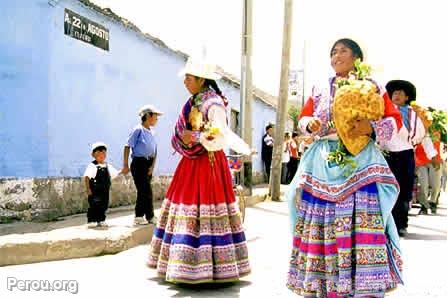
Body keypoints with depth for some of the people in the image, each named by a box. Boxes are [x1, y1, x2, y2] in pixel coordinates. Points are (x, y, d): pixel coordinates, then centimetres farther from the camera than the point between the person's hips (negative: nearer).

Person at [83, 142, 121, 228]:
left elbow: (115, 173, 17)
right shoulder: (92, 166, -10)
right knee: (94, 205, -6)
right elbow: (86, 177, -14)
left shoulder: (108, 166, 10)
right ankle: (91, 221, 2)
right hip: (95, 192, -6)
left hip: (105, 191, 6)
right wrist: (88, 189, -18)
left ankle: (101, 220, 21)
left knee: (104, 205, 10)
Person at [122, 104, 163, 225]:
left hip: (148, 164, 7)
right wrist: (125, 165, -11)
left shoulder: (151, 131, 12)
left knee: (142, 191, 11)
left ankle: (139, 217, 18)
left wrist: (152, 166, 0)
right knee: (146, 190, -7)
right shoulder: (138, 130, -9)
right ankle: (150, 216, 1)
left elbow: (155, 151, 11)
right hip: (139, 163, -7)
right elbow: (127, 146, -10)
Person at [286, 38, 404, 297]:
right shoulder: (320, 90, 16)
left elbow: (395, 121, 3)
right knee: (319, 222, 1)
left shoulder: (371, 88, 6)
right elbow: (304, 116, 23)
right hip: (322, 163, 4)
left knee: (361, 225, -12)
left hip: (359, 163, -3)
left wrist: (371, 127, -15)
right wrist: (310, 124, 0)